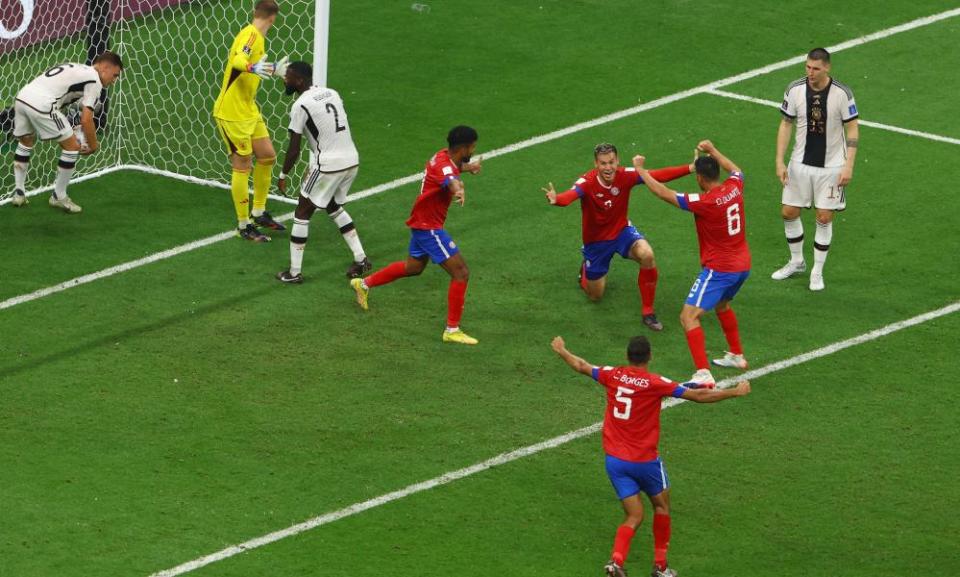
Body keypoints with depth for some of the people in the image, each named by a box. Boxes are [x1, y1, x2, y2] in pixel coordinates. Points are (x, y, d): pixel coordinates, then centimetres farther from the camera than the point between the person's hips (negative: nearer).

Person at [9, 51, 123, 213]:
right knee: (72, 147, 4)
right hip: (41, 104, -9)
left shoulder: (78, 70, 29)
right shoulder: (95, 81, 3)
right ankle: (59, 197, 14)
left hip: (22, 96, 9)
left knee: (26, 142, 32)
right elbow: (86, 120, -4)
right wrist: (93, 146, 11)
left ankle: (19, 193, 33)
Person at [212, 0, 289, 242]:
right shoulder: (250, 35, -19)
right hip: (231, 112, -9)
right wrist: (253, 67, -60)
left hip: (249, 111, 10)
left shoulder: (257, 37, 10)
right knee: (242, 166, -3)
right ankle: (243, 226, 7)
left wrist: (274, 70, 40)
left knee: (267, 156, 13)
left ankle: (259, 213, 27)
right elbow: (237, 61, -40)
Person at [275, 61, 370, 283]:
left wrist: (283, 176, 4)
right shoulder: (332, 94, 11)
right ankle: (361, 259, 25)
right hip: (352, 160, 7)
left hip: (328, 165, -7)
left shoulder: (300, 106, -11)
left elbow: (294, 150, -9)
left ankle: (294, 273, 8)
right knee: (334, 207, 29)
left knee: (302, 213, 7)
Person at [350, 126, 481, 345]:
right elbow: (451, 181, -55)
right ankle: (452, 330, -5)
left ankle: (364, 284, 45)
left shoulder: (444, 156, 1)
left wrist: (468, 166, 10)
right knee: (461, 273, -10)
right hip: (429, 227, -10)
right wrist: (459, 190, -77)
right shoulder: (444, 166, -28)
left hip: (422, 222, 10)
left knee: (414, 266, 31)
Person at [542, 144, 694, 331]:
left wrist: (690, 168, -40)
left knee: (647, 255, -30)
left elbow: (658, 175, -28)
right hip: (595, 240, -1)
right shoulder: (587, 182, -29)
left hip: (621, 230, 1)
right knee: (595, 295, 11)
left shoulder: (625, 176, -21)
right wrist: (555, 200, -75)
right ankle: (586, 271, 50)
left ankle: (647, 312, -11)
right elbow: (570, 195, -50)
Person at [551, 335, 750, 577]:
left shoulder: (613, 375, -3)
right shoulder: (656, 383, -15)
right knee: (661, 506, 21)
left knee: (634, 517, 9)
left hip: (614, 459, 4)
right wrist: (736, 392, -3)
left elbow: (581, 366, 14)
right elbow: (699, 396, -13)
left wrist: (561, 351, 34)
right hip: (644, 461, -4)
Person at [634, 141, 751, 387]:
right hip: (743, 266, 8)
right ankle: (737, 356, 45)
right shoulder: (734, 188, -4)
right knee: (722, 305, 34)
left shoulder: (705, 202, -23)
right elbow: (735, 170, 24)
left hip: (719, 269, -8)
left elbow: (663, 193, -18)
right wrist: (712, 151, 33)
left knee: (689, 317, -9)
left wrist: (640, 169, -5)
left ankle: (703, 374, -20)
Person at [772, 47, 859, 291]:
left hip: (831, 166, -3)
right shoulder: (795, 90, -8)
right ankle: (796, 262, 30)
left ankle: (817, 272, 15)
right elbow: (786, 124, 3)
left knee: (824, 217, 0)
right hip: (800, 162, 3)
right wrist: (779, 161, -2)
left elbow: (853, 129, -8)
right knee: (789, 212, 7)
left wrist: (849, 166, -13)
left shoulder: (842, 93, -15)